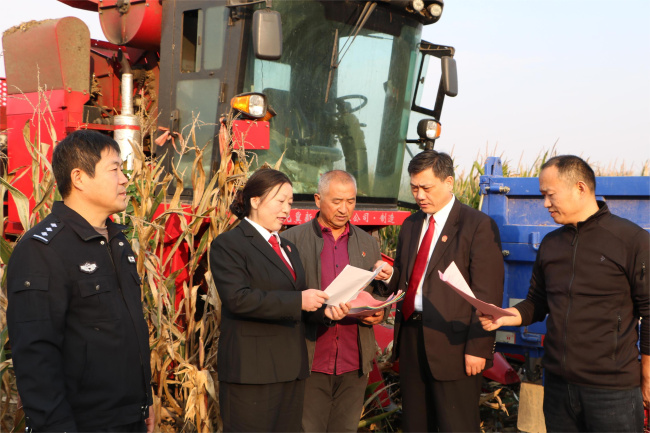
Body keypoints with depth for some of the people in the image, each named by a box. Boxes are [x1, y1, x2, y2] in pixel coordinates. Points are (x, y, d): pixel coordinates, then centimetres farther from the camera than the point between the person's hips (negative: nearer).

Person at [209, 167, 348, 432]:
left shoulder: (288, 248, 20)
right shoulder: (228, 244, -5)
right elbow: (238, 298, -19)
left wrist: (324, 311, -1)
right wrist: (298, 301, -22)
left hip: (291, 369, 7)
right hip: (251, 370, -7)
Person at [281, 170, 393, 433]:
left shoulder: (368, 244, 13)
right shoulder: (292, 240, 0)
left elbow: (381, 295, 17)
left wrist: (379, 313, -6)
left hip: (354, 363, 4)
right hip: (310, 362, -3)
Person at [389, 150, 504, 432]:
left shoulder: (479, 226, -7)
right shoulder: (411, 225, 15)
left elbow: (487, 295, -11)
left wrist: (478, 347, -16)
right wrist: (388, 277, -3)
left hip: (453, 343, -6)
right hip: (411, 337, 7)